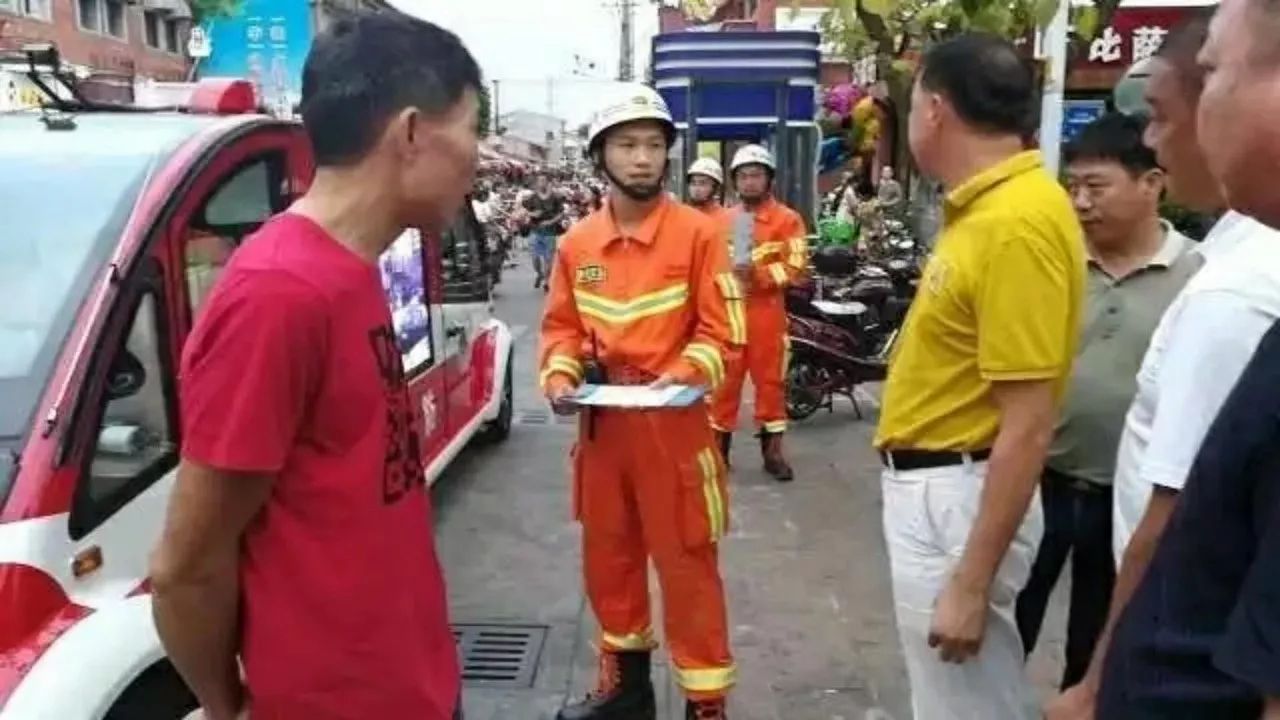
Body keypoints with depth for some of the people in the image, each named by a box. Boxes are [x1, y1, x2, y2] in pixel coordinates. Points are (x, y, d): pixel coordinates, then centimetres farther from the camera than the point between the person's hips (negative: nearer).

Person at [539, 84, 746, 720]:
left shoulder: (699, 233, -7)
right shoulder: (576, 243, 5)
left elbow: (721, 331, -7)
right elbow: (561, 326, 11)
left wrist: (681, 377, -23)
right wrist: (561, 377, -7)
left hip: (672, 423, -5)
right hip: (600, 423, 5)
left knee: (686, 563, 2)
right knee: (607, 556, 16)